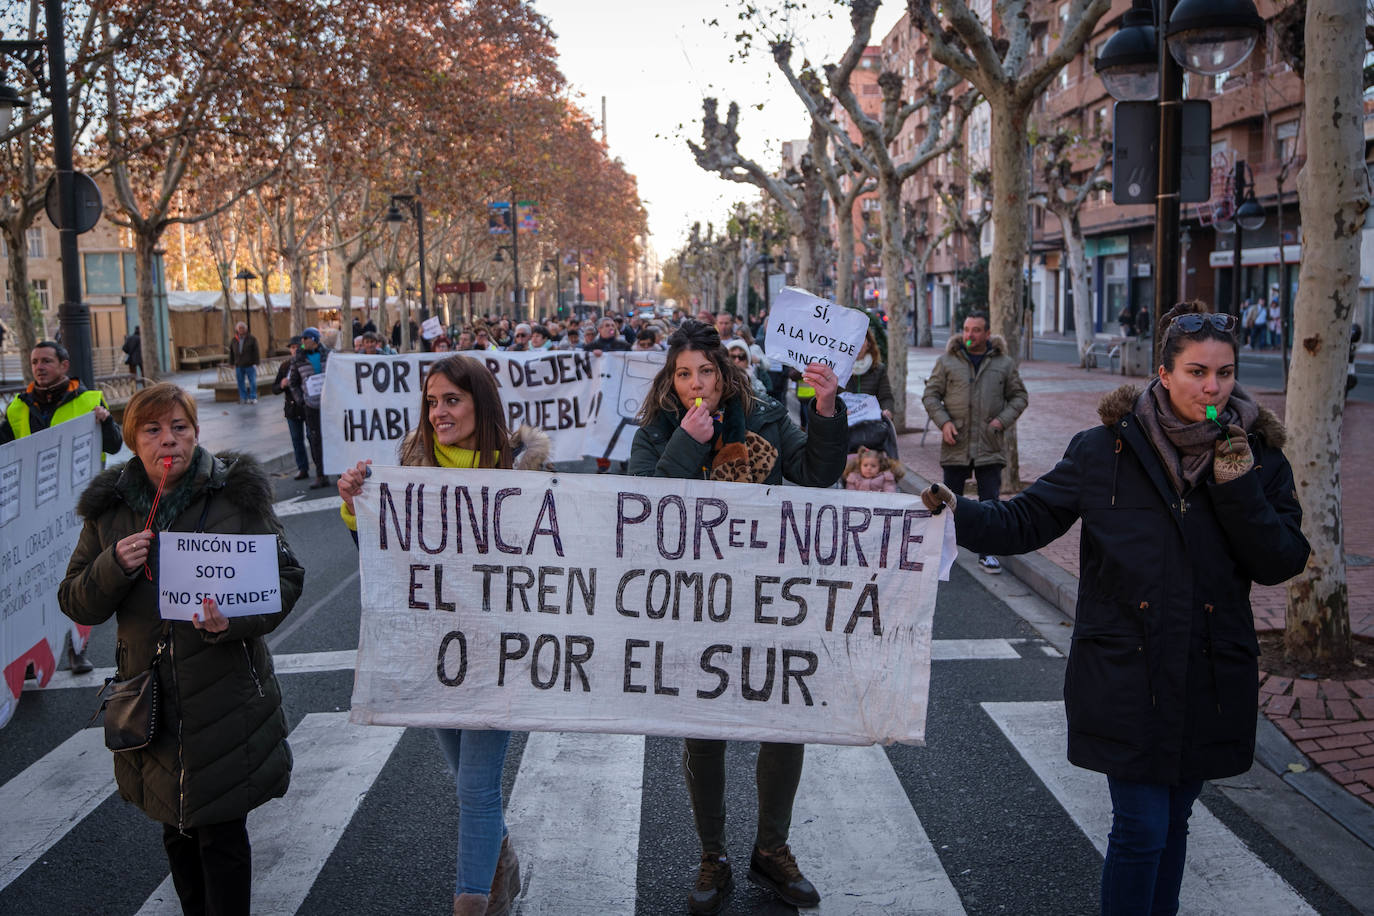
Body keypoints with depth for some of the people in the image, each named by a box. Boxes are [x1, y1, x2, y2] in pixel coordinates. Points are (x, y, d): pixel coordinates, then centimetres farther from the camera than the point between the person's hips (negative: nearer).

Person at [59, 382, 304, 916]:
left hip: (226, 698, -3)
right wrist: (114, 566, -15)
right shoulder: (108, 509, 4)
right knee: (177, 831, 19)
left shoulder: (237, 494, -5)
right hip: (151, 703, 3)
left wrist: (235, 621, -23)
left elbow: (285, 577, -5)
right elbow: (76, 604, 6)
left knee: (222, 837, 5)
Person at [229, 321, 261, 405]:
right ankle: (244, 398, 9)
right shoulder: (233, 341, 9)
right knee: (241, 383, 3)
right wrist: (232, 364, 10)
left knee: (253, 382, -5)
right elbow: (231, 353, 14)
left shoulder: (252, 339, -1)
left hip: (250, 365, -3)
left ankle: (253, 398, 2)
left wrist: (256, 363, -9)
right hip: (239, 366, 3)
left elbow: (256, 352, -3)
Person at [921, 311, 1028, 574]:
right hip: (956, 446, 0)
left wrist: (1003, 419, -5)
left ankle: (986, 553, 10)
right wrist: (943, 422, -9)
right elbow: (931, 395, 5)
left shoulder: (1004, 363, 6)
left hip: (990, 447, 0)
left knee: (990, 502, 1)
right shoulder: (947, 361, 4)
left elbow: (1018, 396, 11)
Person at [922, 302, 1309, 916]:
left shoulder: (1258, 457, 1)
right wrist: (959, 515, -23)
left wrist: (1236, 481, -17)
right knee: (1142, 827, -2)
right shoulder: (1107, 450, -7)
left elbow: (1280, 563, -6)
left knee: (1174, 821, 17)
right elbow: (1027, 520, -6)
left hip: (1210, 677, 3)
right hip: (1127, 675, -3)